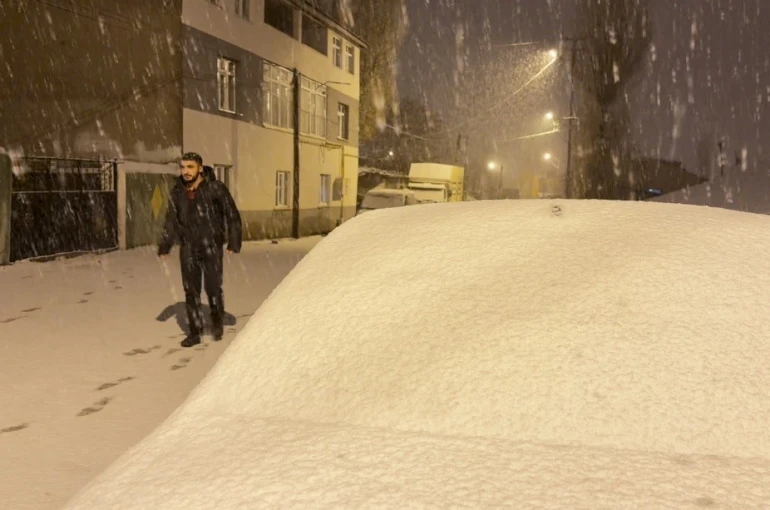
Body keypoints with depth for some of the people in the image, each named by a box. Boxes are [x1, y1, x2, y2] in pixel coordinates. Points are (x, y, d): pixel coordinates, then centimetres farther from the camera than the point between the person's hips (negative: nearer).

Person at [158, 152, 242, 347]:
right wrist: (164, 246, 4)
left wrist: (234, 243, -12)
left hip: (212, 247, -4)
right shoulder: (177, 192, 2)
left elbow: (232, 215, -7)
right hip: (188, 249, 4)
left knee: (213, 287, -2)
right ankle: (195, 332, 18)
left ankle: (217, 321, 27)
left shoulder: (215, 188, -12)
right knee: (191, 291, 7)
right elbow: (171, 221, 10)